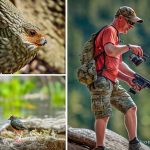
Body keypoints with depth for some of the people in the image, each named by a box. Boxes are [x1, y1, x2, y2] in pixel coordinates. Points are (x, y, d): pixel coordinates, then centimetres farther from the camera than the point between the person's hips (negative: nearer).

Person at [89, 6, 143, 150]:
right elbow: (110, 51, -28)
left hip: (113, 83, 10)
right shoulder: (109, 30, -6)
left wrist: (130, 78, 11)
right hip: (101, 81, -10)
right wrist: (129, 47, -14)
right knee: (103, 116, -10)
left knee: (131, 108, 7)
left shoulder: (115, 35, 24)